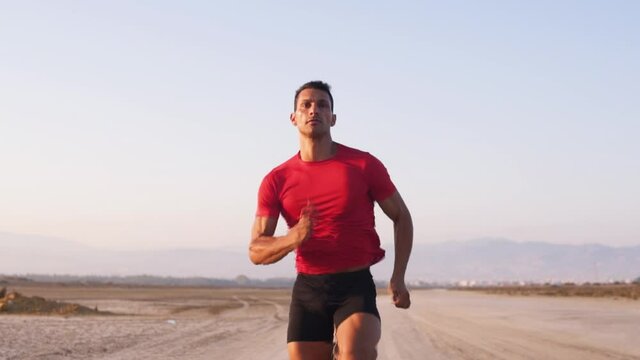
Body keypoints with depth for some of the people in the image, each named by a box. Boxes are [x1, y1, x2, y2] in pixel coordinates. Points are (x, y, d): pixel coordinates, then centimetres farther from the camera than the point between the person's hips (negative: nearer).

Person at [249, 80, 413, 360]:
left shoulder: (364, 165, -1)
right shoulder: (277, 180, 2)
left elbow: (401, 216, 11)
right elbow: (256, 251, -2)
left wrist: (398, 277, 0)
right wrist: (294, 237, -23)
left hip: (356, 286, -3)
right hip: (308, 288, 3)